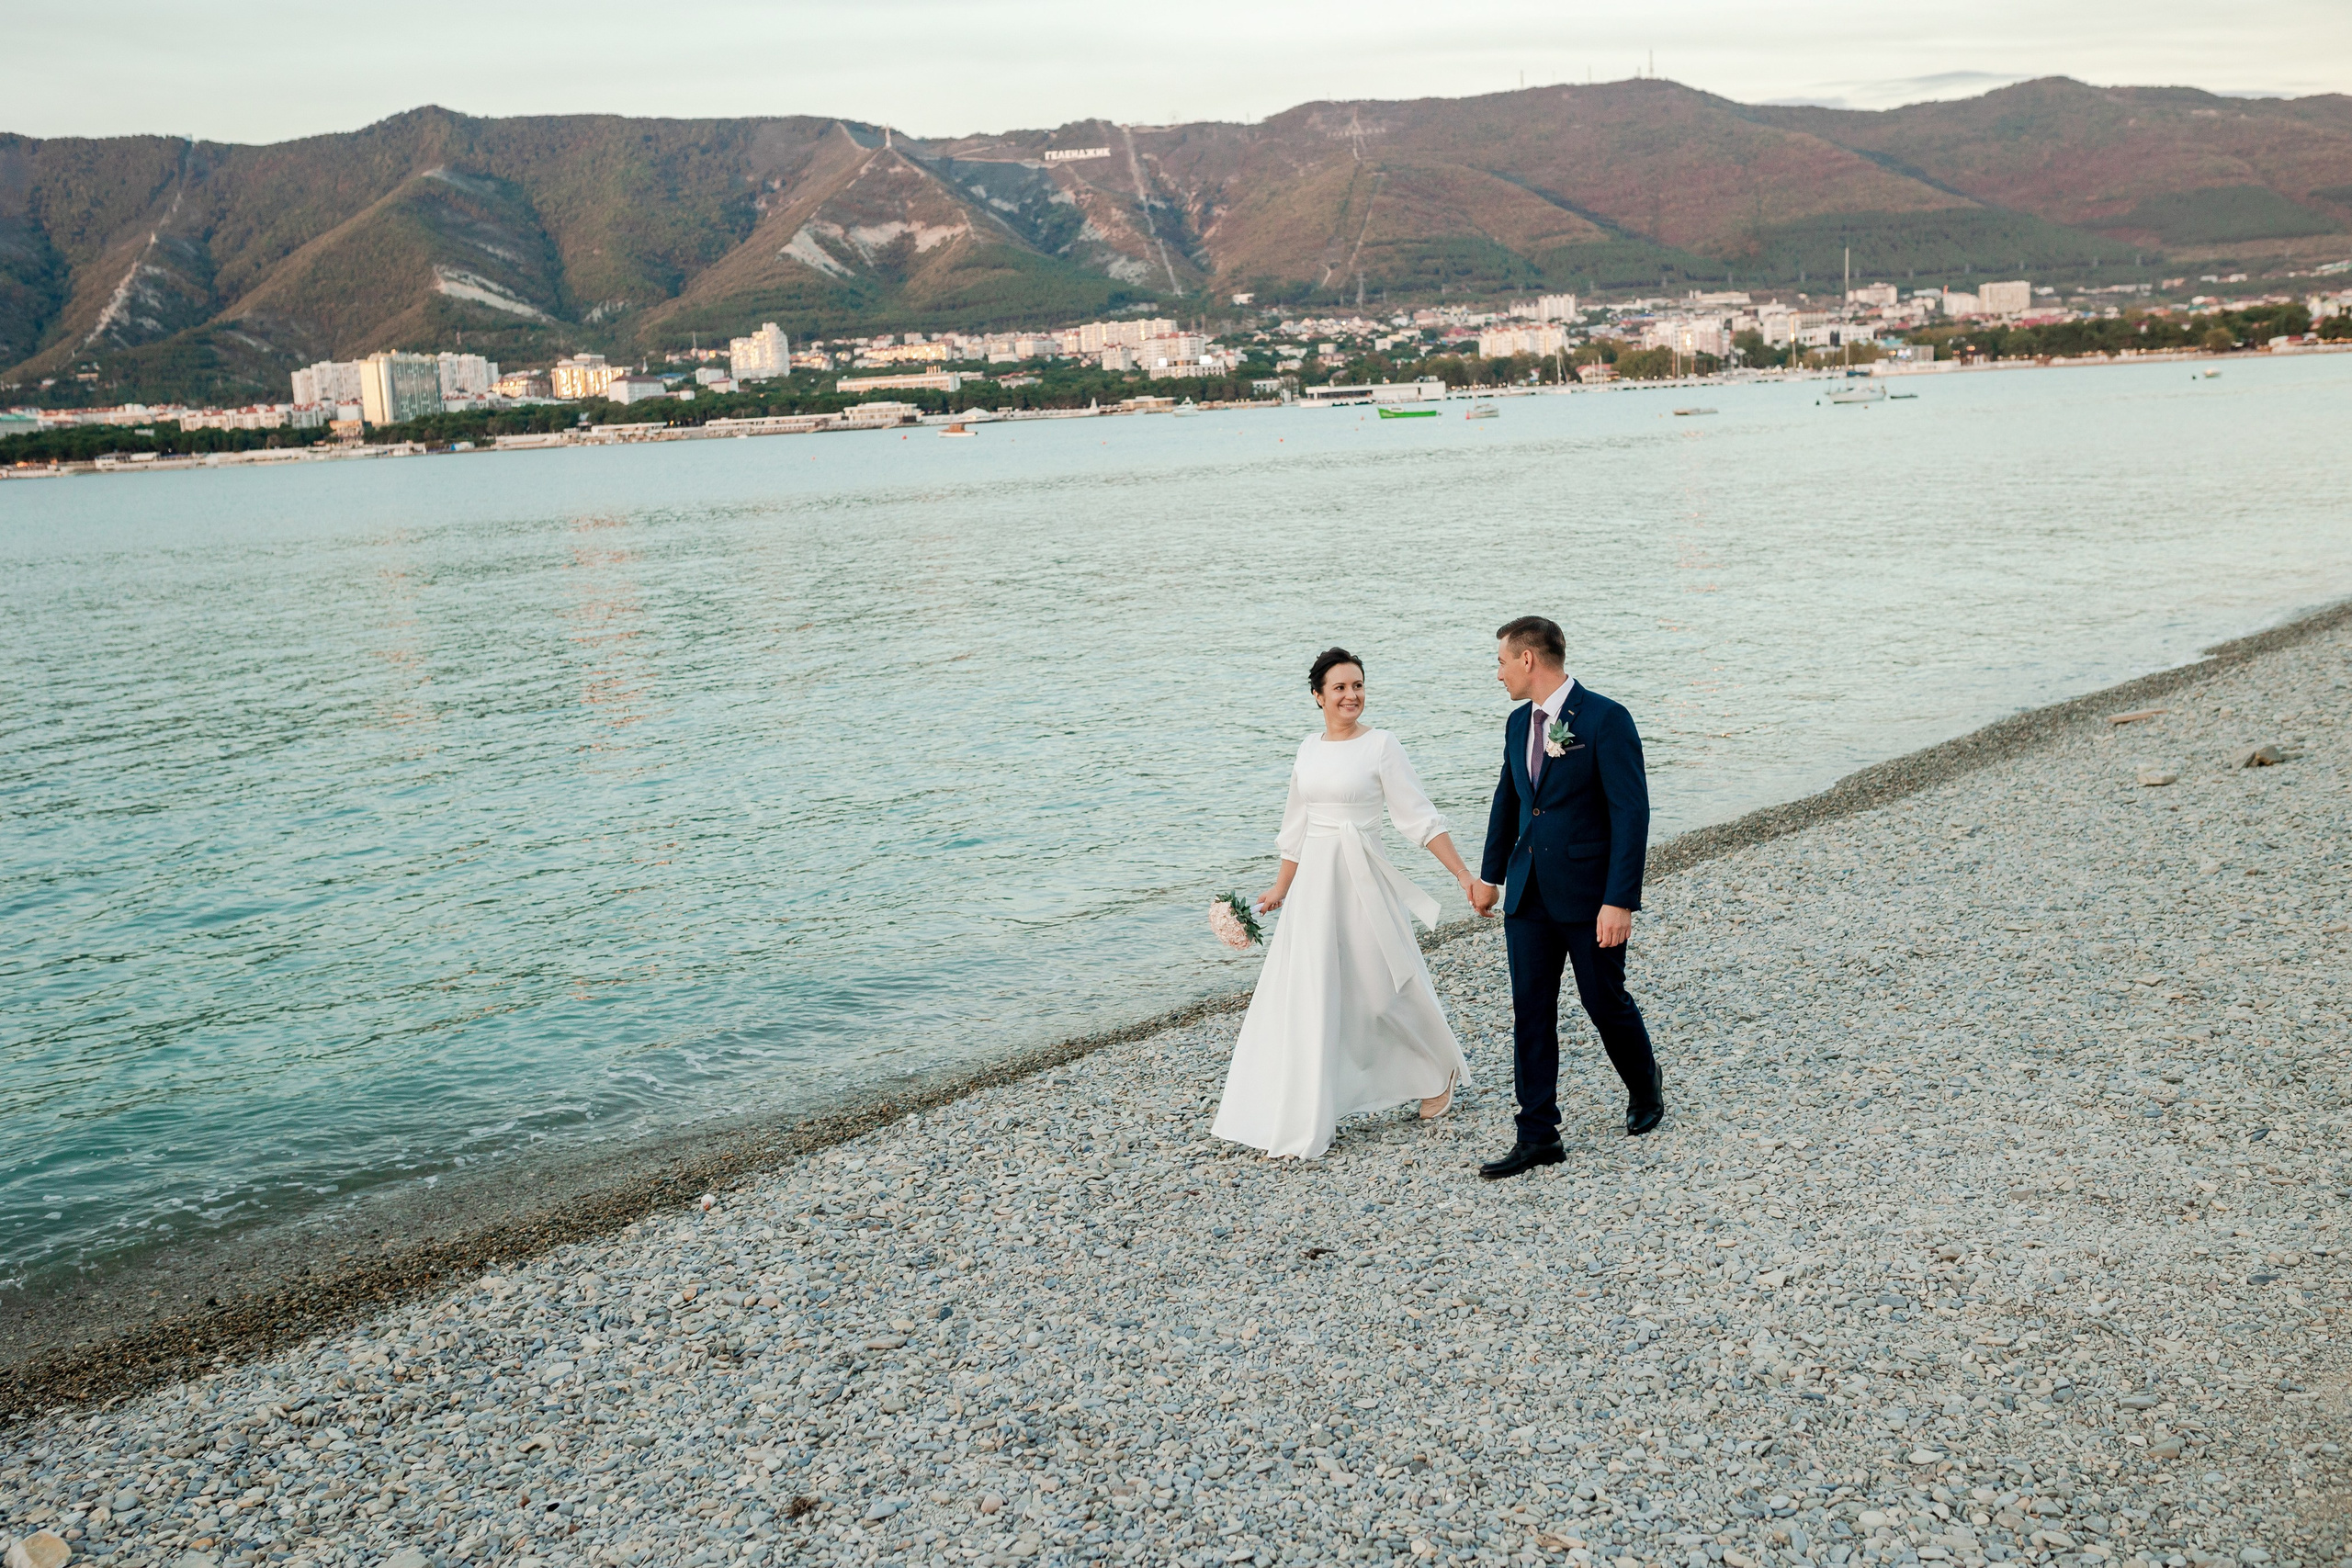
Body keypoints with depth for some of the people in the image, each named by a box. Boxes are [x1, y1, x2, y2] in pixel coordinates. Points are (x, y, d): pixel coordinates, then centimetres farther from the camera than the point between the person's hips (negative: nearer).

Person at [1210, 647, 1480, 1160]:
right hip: (1313, 881, 5)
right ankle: (1305, 1121, 13)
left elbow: (1420, 818, -8)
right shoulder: (1309, 748, 9)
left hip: (1361, 879, -5)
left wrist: (1465, 876, -13)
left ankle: (1440, 1074, 32)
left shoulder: (1380, 745, -6)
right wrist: (1282, 887, 24)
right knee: (1307, 996, 5)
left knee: (1384, 986, 5)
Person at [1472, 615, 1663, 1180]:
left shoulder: (1605, 719, -14)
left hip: (1590, 896, -6)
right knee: (1530, 1013, 4)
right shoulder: (1518, 724, 8)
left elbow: (1631, 813, -16)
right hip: (1529, 895, 6)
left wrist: (1620, 901, -21)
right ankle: (1538, 1136, 10)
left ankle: (1644, 1085, 38)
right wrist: (1491, 875, 27)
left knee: (1605, 1002, 8)